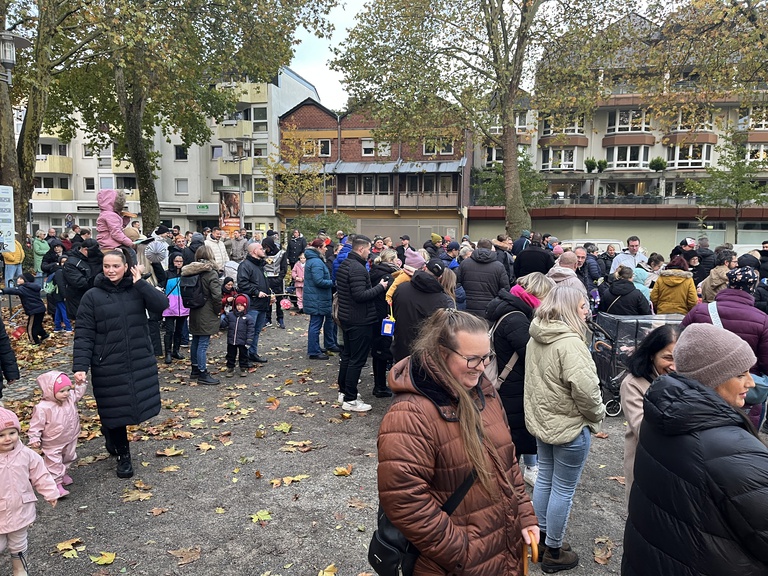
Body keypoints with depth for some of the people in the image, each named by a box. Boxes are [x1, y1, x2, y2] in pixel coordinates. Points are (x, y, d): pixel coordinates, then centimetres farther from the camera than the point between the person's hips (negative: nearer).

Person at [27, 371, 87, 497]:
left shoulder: (70, 398, -11)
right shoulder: (43, 407, -28)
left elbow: (78, 392, 12)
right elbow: (36, 424, -20)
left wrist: (81, 383, 0)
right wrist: (34, 439, -20)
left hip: (70, 440, 7)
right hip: (53, 445, -7)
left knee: (68, 458, 25)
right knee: (54, 462, 4)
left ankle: (63, 473, 49)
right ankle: (57, 483, 15)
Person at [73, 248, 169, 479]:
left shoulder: (137, 289, 2)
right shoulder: (92, 296, -4)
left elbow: (161, 305, -14)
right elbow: (83, 335, -7)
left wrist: (140, 283, -15)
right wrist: (80, 367, -15)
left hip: (140, 362, 2)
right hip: (108, 366, -2)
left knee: (140, 404, 13)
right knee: (115, 410, 6)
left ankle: (109, 430, 44)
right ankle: (123, 456, 27)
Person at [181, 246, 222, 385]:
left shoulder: (191, 272, 5)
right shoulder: (211, 273, -16)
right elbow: (217, 295, -21)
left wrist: (192, 304, 17)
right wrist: (218, 310, -7)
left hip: (194, 313, 7)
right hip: (207, 315, -7)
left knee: (195, 341, 18)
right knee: (203, 344, -4)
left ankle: (195, 368, 31)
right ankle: (202, 374, 1)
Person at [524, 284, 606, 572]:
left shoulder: (536, 338, 2)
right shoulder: (570, 342, -26)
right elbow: (585, 388, -30)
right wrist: (597, 415, -12)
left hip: (540, 419, 8)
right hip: (569, 426, -8)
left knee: (544, 479, 20)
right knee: (563, 490, 7)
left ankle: (542, 537, 37)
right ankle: (553, 553, 23)